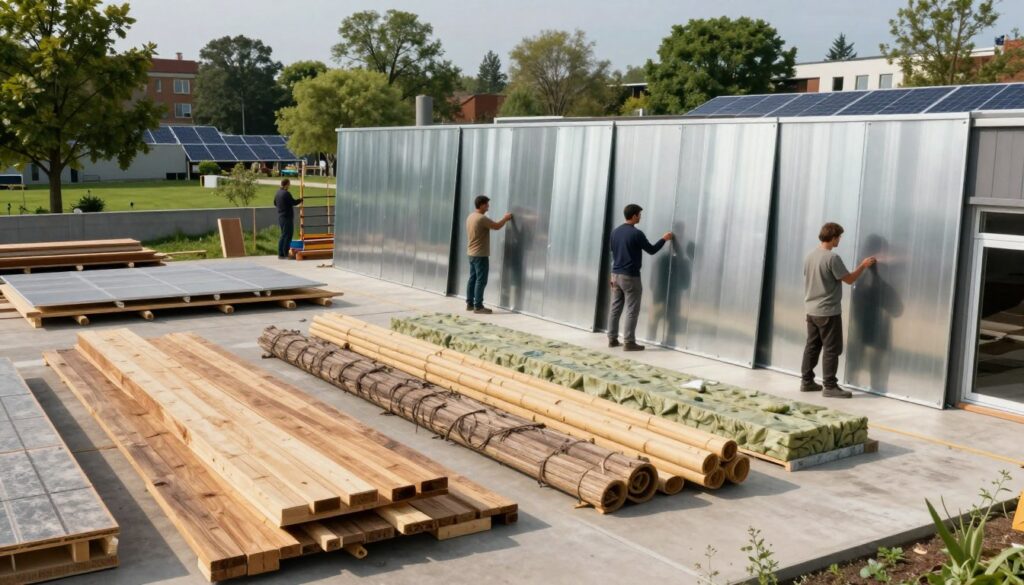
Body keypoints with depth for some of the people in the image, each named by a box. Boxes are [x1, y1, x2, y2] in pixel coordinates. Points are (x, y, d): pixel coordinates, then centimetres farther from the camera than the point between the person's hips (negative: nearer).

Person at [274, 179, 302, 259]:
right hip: (287, 217, -9)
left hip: (280, 217, 9)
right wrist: (300, 200, 0)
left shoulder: (277, 193, 11)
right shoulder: (286, 193, -18)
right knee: (287, 236, -4)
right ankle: (285, 254, -4)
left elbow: (275, 203, 20)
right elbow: (293, 202, -16)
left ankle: (280, 254, 15)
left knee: (283, 235, 15)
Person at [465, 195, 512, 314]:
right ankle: (478, 306, -4)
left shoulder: (470, 217, 10)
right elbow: (497, 226, -12)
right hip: (480, 254, -9)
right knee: (481, 280, -5)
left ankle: (470, 304, 16)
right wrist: (505, 218, 4)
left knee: (473, 279, 13)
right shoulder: (482, 218, -19)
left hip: (472, 253, 10)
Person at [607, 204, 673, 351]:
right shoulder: (636, 234, -14)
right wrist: (664, 239, 11)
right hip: (630, 277, -7)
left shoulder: (615, 232, 8)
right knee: (632, 311, -2)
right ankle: (629, 342, -2)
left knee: (615, 308, 10)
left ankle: (612, 339, 14)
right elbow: (651, 250, -5)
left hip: (616, 274, 7)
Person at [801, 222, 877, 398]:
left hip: (811, 310, 8)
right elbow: (849, 279, -12)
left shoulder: (810, 255, 7)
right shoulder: (832, 258, -18)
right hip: (828, 312, -8)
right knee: (832, 349, -1)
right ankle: (830, 386, 1)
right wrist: (863, 265, 1)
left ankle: (806, 381, 17)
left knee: (812, 346, 13)